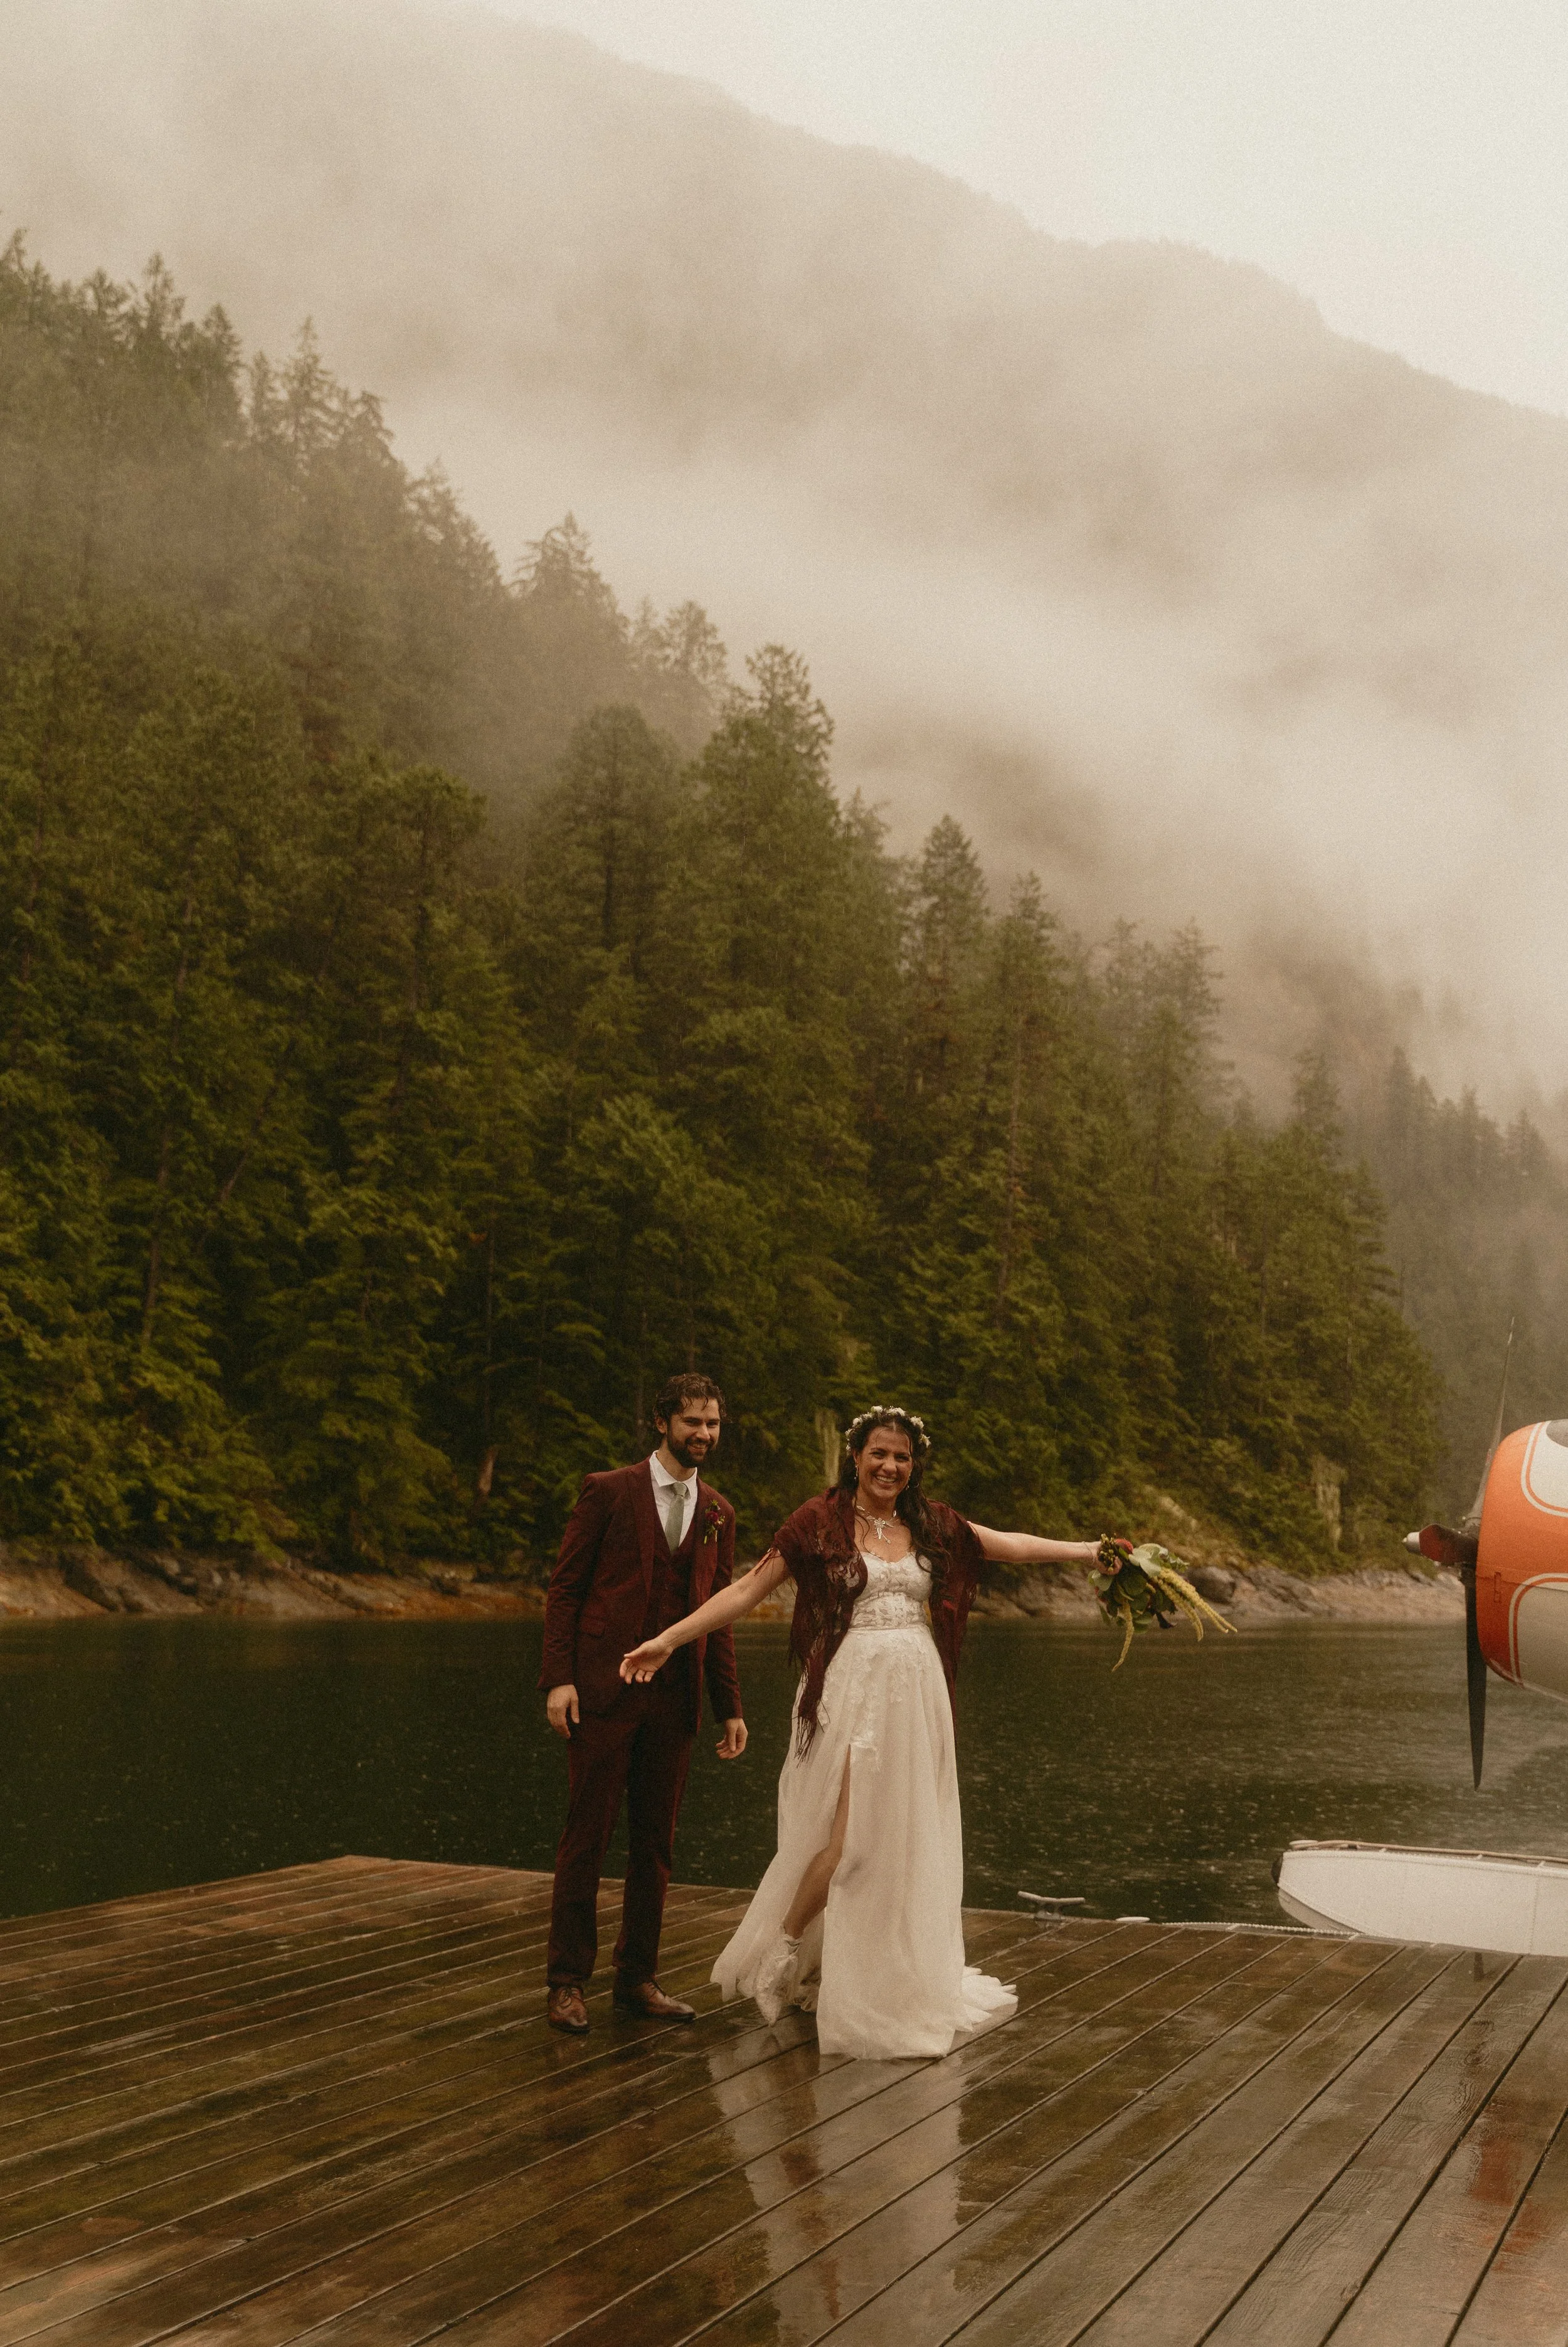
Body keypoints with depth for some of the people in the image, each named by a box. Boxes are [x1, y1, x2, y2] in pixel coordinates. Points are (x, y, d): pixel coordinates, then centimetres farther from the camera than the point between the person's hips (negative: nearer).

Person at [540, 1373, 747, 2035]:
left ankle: (637, 1976, 21)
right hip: (604, 1690, -4)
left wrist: (730, 1706, 11)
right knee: (586, 1838, 1)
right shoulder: (608, 1491, -1)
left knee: (655, 1843, 10)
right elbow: (565, 1588, -2)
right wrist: (558, 1678, -12)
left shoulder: (717, 1512, 12)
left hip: (675, 1698, 4)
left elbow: (718, 1614, 15)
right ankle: (567, 1980, 11)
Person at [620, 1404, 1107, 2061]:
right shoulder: (820, 1521, -3)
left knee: (905, 1838, 9)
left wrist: (1092, 1549, 10)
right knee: (851, 1834, -11)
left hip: (916, 1693, 5)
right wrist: (670, 1638, -9)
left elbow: (1013, 1545, 14)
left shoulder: (931, 1525, 9)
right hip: (852, 1689, -4)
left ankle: (893, 1981, 23)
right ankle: (780, 1951, 11)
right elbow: (749, 1588, -4)